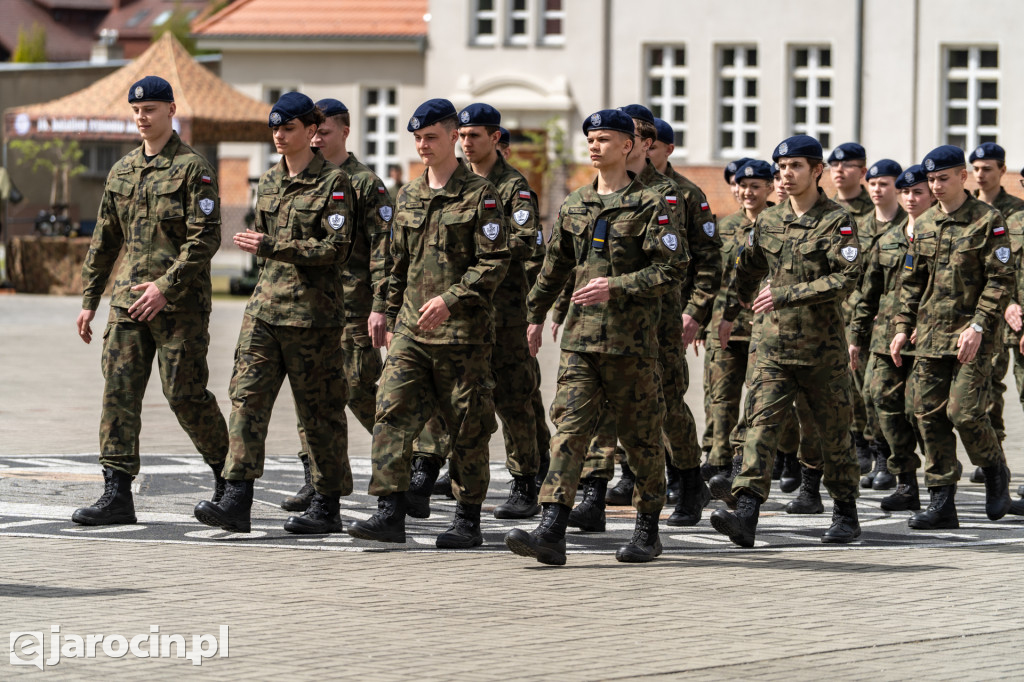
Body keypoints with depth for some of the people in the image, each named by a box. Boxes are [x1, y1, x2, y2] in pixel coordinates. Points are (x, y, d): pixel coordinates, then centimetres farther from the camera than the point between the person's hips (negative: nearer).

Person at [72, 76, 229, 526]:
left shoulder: (192, 168, -5)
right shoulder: (121, 172, 14)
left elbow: (205, 238, -13)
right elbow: (104, 240, 20)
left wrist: (165, 286, -20)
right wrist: (89, 299, 17)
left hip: (180, 304, -6)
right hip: (128, 302, 6)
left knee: (185, 395, -2)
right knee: (118, 392, -3)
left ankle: (227, 473, 20)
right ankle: (117, 494, -5)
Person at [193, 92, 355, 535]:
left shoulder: (333, 182, -7)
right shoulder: (268, 183, 13)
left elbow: (336, 249, -15)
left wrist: (272, 246, -20)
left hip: (312, 313, -6)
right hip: (265, 307, 6)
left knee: (320, 410, 3)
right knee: (247, 397, -7)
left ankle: (327, 506, 13)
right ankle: (237, 501, -11)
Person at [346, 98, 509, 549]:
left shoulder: (479, 194, -4)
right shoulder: (408, 197, 14)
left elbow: (494, 262, -10)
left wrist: (450, 299, -19)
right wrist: (392, 320, 18)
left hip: (462, 330, -5)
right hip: (411, 330, 5)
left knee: (466, 427, 2)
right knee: (392, 414, -8)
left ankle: (468, 520, 11)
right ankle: (390, 513, -10)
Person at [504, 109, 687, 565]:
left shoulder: (649, 206, -4)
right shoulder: (573, 207, 13)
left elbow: (673, 269, -11)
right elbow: (554, 267, 25)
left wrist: (616, 286, -19)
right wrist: (536, 315, 30)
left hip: (631, 340, -4)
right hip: (580, 337, 4)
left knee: (640, 434, 6)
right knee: (569, 428, -8)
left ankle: (648, 531, 21)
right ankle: (551, 533, -17)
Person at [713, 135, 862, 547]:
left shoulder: (837, 222, -6)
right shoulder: (768, 222, 10)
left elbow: (847, 279, -18)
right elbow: (748, 270, 26)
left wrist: (786, 295, -20)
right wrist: (729, 313, 30)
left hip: (822, 349, -3)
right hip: (773, 346, 3)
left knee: (833, 434, 8)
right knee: (760, 424, -12)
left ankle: (846, 516, 23)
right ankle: (746, 515, -22)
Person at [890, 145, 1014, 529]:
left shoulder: (988, 221, -5)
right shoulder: (923, 225, 12)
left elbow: (999, 280, -9)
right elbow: (912, 282, 18)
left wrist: (978, 327, -17)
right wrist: (903, 328, 9)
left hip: (972, 336, -6)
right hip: (931, 336, 6)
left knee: (964, 411, -15)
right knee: (929, 415, 0)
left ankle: (995, 471, 14)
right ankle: (942, 503, 6)